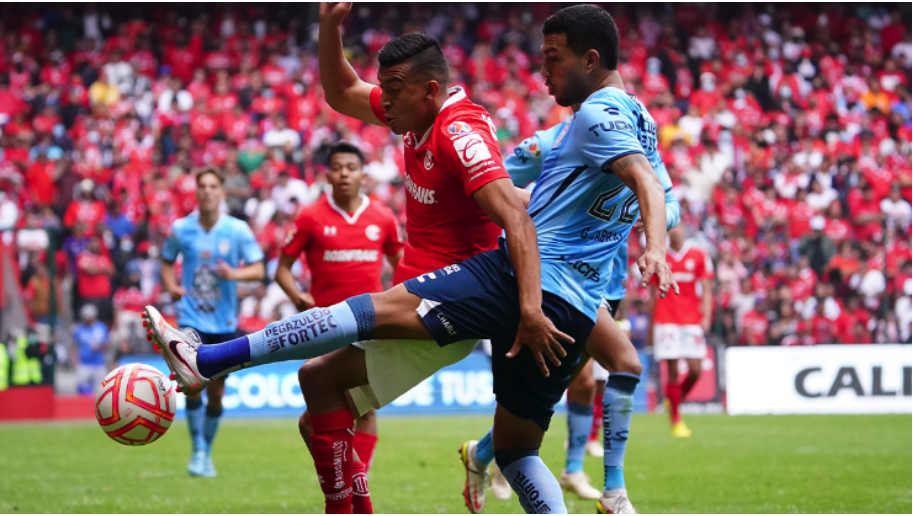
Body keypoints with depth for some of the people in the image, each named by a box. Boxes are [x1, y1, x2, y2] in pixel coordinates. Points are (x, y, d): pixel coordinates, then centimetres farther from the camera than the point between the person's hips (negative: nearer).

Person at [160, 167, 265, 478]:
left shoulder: (238, 230, -4)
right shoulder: (180, 229, -2)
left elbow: (258, 270, -3)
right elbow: (167, 261, 15)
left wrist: (234, 274, -23)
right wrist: (171, 287, -4)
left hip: (224, 321, 1)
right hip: (192, 317, -1)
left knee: (216, 391, 7)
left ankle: (207, 453, 25)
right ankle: (198, 450, -7)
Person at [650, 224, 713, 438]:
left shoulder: (699, 256, 5)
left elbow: (706, 290, 4)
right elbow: (653, 293, 11)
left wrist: (706, 316, -8)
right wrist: (651, 324, 9)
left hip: (692, 321, 1)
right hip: (666, 321, -1)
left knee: (695, 370, -5)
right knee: (673, 370, -6)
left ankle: (675, 400, 23)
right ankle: (676, 420, 1)